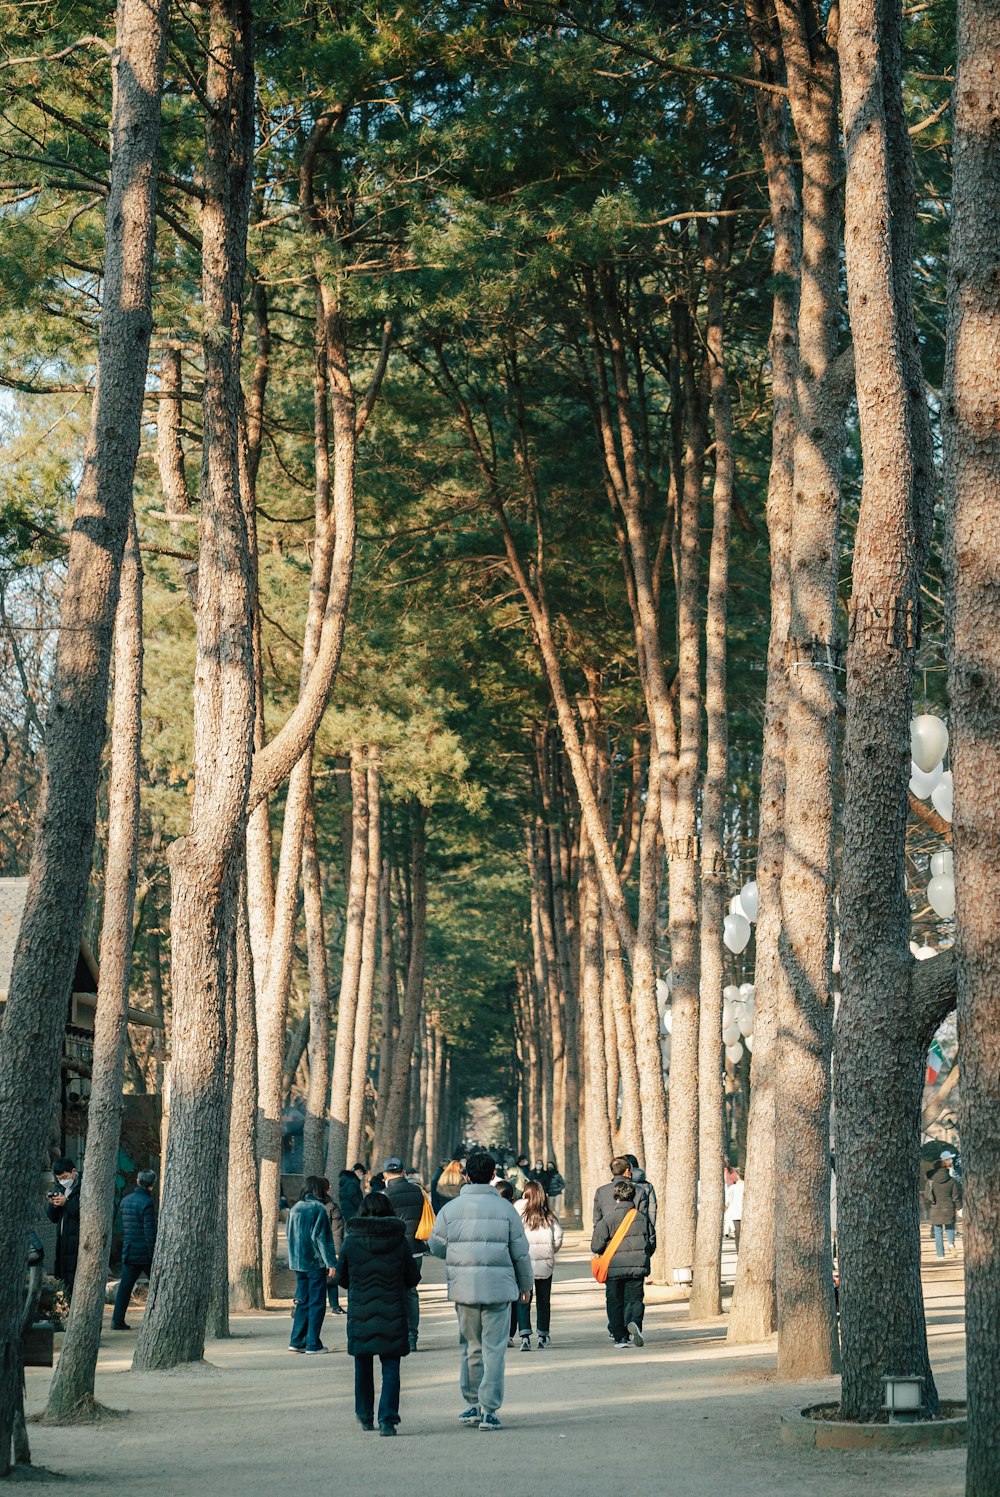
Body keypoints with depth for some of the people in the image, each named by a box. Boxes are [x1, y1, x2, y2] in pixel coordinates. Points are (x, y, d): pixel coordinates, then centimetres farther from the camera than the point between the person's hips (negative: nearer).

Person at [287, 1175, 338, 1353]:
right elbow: (323, 1238, -15)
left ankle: (297, 1341, 14)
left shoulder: (295, 1208, 7)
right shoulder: (318, 1209, -12)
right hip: (315, 1263, -6)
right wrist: (331, 1263, -14)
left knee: (303, 1302, 15)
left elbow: (289, 1234, 14)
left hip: (297, 1263, 6)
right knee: (317, 1303, 0)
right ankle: (313, 1344, 0)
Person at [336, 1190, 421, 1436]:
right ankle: (387, 1419, -8)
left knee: (363, 1366, 16)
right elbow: (413, 1278, 3)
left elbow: (341, 1278, 4)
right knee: (390, 1368, 3)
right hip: (393, 1314, -1)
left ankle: (365, 1416, 27)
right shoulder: (399, 1241, -6)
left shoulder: (351, 1241, -6)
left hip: (360, 1313, 1)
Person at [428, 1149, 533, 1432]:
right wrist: (525, 1282, 18)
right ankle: (489, 1410, -3)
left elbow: (436, 1246, 9)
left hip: (463, 1289, 2)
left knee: (471, 1346, 16)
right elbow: (520, 1252, 3)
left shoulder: (451, 1209, 1)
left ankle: (472, 1404, 21)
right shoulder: (505, 1208, -2)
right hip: (498, 1288, -2)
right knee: (494, 1349, 1)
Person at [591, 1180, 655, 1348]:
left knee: (615, 1301, 8)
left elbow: (596, 1246, -6)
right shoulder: (642, 1217, 4)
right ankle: (634, 1322, -21)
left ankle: (619, 1336, 5)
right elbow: (652, 1241, 11)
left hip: (614, 1266, -2)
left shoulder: (608, 1219, -6)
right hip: (638, 1266, 2)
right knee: (634, 1298, 7)